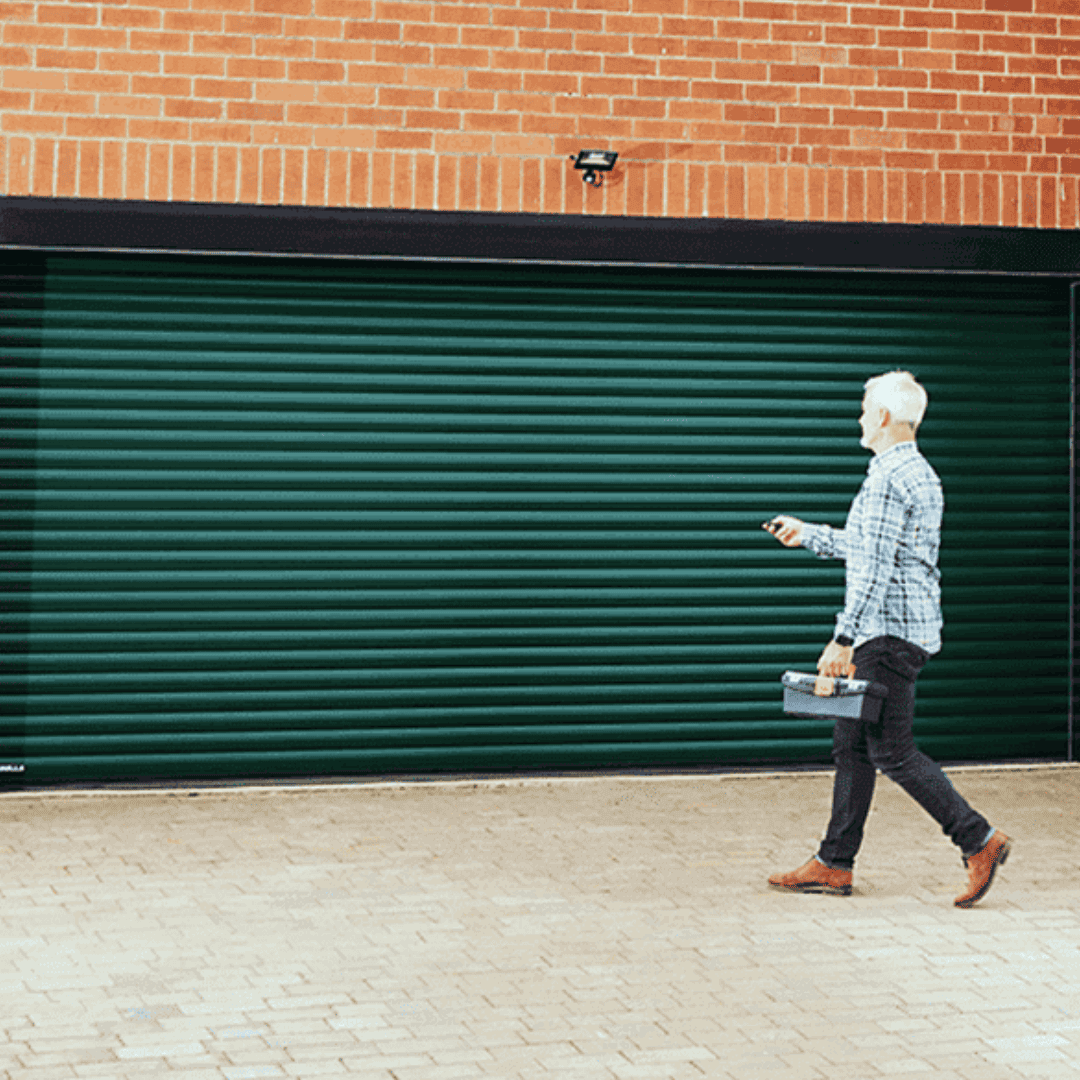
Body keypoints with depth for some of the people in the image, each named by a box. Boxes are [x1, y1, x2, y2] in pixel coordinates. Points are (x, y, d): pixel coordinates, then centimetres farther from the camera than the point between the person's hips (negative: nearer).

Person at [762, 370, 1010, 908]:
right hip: (901, 629, 10)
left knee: (890, 749, -8)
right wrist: (807, 534, 35)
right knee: (851, 744, 12)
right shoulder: (920, 474, 16)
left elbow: (875, 567, -22)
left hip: (889, 630, -10)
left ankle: (979, 840, -7)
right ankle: (834, 865, 15)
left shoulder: (888, 478, -16)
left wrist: (843, 638, -22)